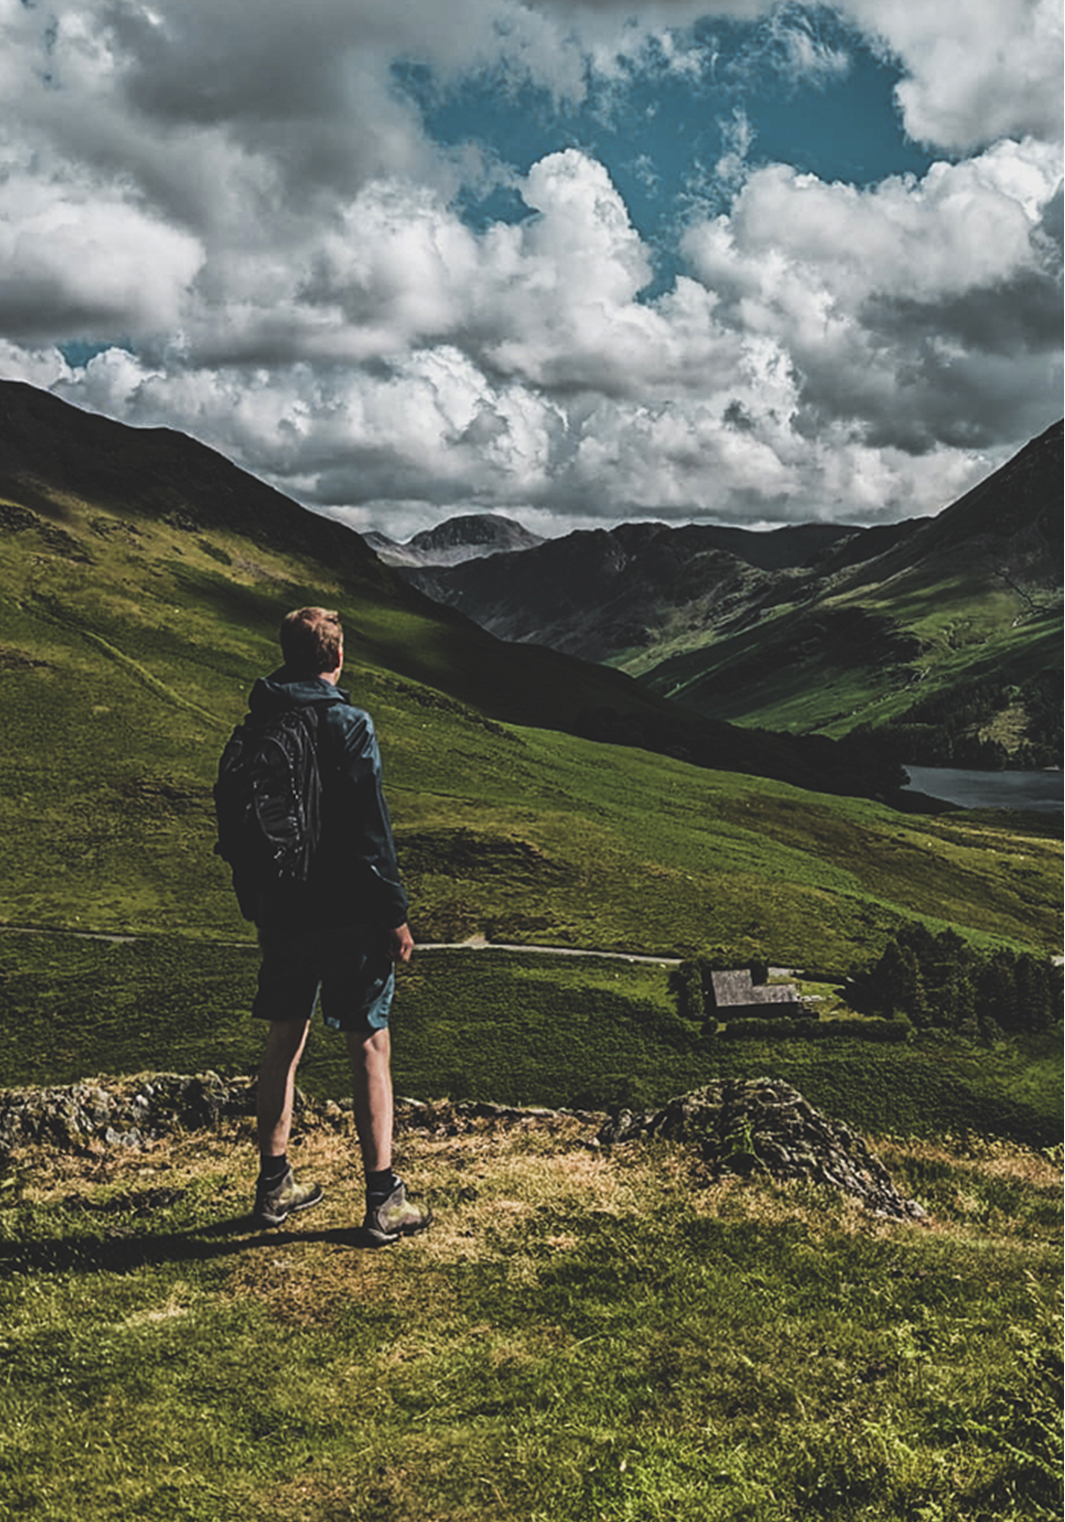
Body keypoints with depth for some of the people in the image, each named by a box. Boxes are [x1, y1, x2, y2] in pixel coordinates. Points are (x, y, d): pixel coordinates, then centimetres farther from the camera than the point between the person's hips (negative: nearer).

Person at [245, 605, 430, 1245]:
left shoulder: (257, 728, 5)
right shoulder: (350, 724, -14)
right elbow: (370, 829, -17)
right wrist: (395, 914, -11)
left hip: (282, 910, 6)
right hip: (348, 914, -6)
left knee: (284, 1041, 16)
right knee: (371, 1047, 2)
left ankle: (275, 1184, 25)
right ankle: (383, 1201, 5)